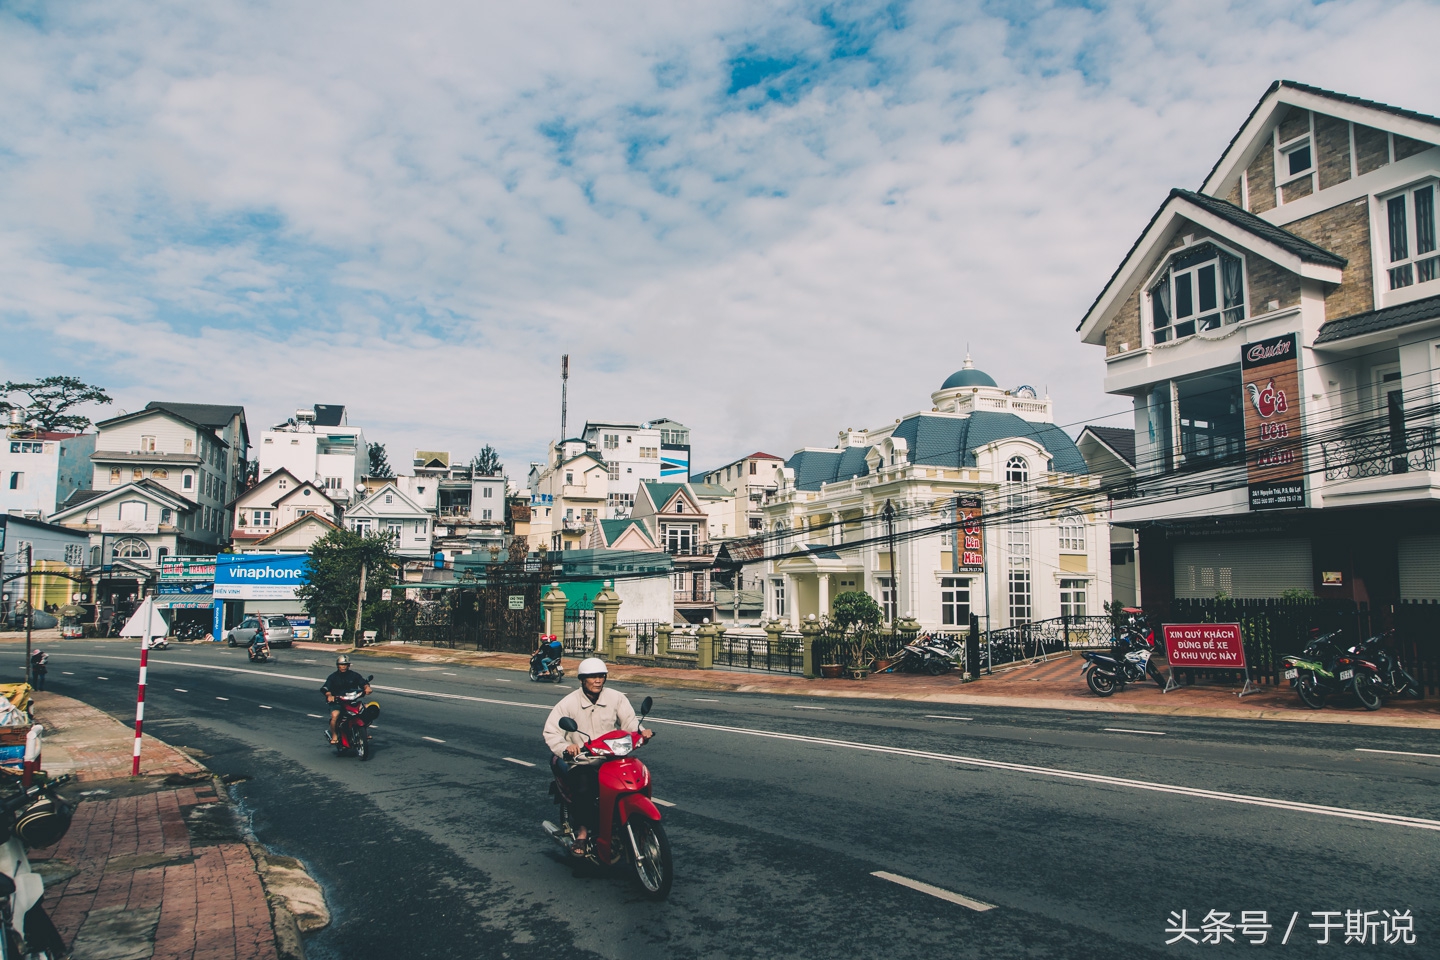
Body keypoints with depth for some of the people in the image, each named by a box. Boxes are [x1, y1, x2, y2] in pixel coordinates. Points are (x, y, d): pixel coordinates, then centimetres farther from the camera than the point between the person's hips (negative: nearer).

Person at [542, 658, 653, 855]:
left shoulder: (616, 698, 4)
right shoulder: (568, 703, -3)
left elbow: (629, 720, -2)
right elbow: (551, 732, -9)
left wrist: (640, 731, -26)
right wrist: (566, 747, -29)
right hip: (580, 761, -2)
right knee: (584, 790, -30)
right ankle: (583, 829, -6)